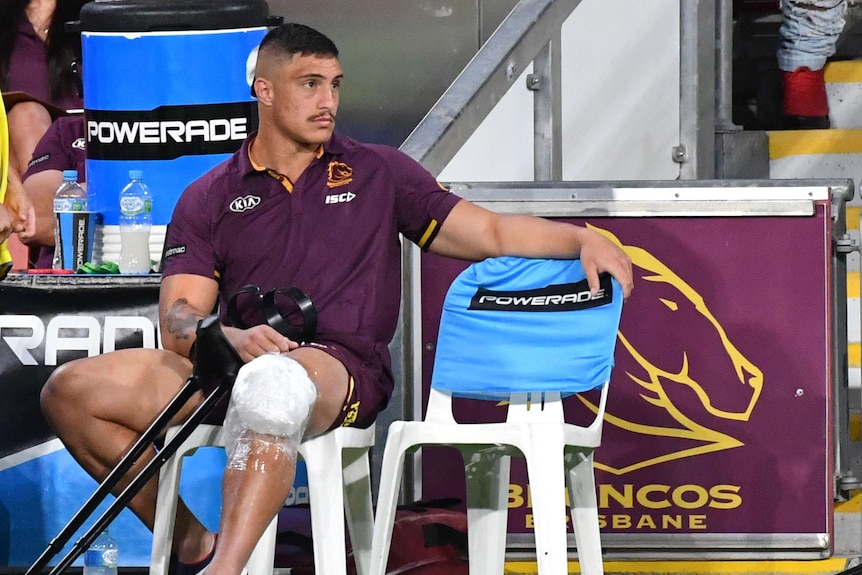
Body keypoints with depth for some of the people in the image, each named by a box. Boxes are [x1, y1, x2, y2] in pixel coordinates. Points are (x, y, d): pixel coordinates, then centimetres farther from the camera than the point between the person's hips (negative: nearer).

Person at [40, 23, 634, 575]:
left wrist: (584, 240, -8)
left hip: (339, 371, -4)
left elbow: (492, 233, 10)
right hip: (229, 368, 4)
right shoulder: (208, 199, 15)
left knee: (274, 381, -41)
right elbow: (178, 319, 2)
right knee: (72, 389, -12)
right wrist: (233, 338, -21)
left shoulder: (377, 174, 14)